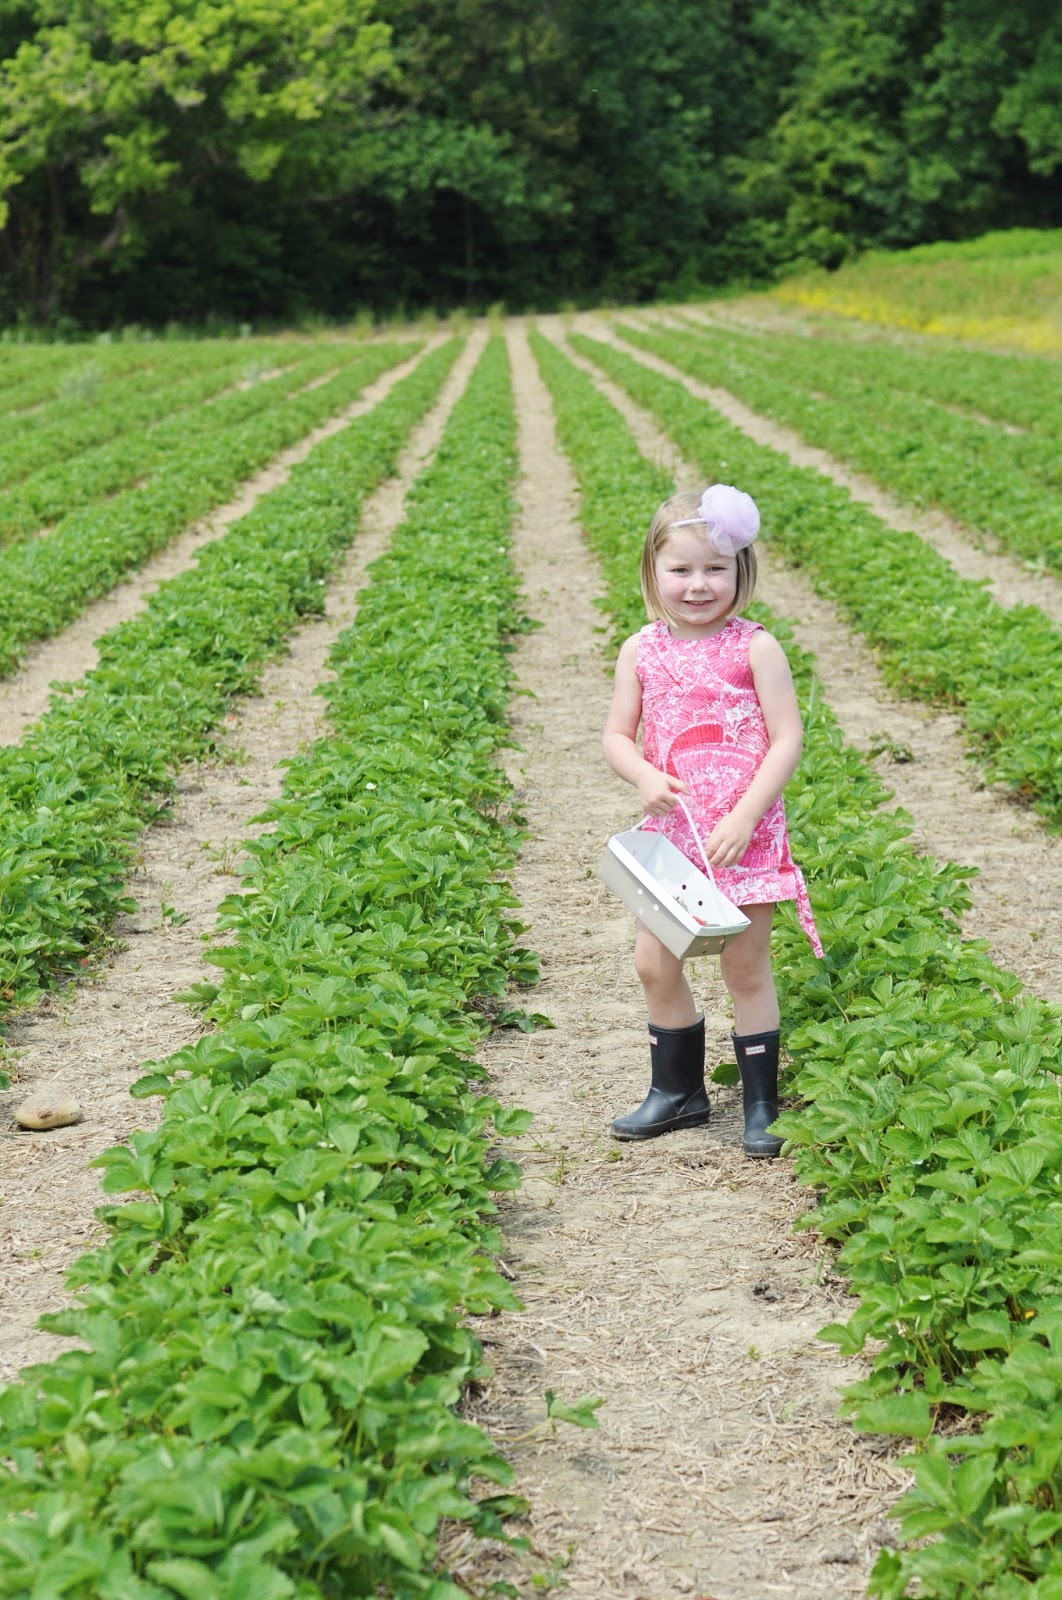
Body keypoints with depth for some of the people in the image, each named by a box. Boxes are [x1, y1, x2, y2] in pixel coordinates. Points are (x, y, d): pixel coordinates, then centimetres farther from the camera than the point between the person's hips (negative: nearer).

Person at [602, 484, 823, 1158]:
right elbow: (617, 735, 9)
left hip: (745, 835, -4)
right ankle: (677, 1091, 28)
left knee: (747, 967, 2)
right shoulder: (641, 651, 3)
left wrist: (744, 818, -17)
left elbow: (787, 741, -9)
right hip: (670, 832, 4)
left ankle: (761, 1104, 17)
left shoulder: (755, 648, -8)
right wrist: (645, 777, -13)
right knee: (654, 964, 8)